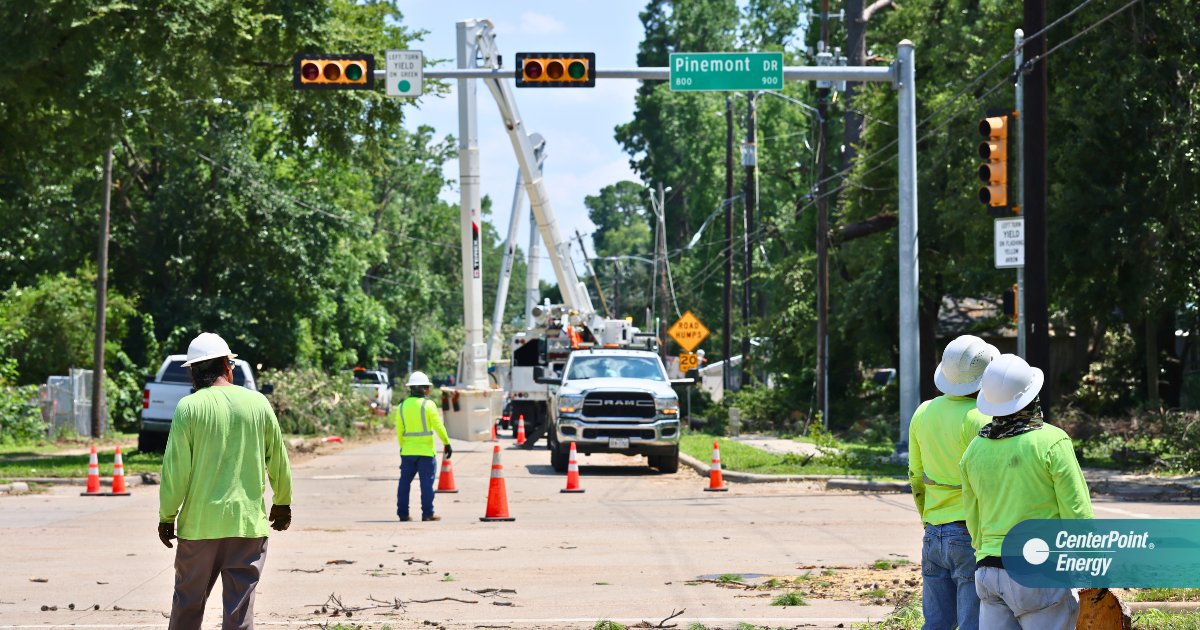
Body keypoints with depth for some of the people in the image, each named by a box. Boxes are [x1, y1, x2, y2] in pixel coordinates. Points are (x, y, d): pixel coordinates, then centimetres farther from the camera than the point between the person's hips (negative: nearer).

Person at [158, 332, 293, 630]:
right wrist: (282, 502, 25)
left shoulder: (189, 407, -6)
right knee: (240, 606, 2)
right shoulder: (257, 403, 1)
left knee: (188, 602, 13)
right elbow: (278, 460, 10)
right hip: (249, 521, 1)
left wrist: (167, 516, 5)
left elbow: (176, 469, -6)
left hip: (200, 523, -1)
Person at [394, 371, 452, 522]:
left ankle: (402, 513, 11)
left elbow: (399, 431, 8)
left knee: (404, 482, 10)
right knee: (426, 483, -1)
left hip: (407, 451, 4)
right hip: (425, 451, -4)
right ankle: (427, 514, -1)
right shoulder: (428, 404, -8)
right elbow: (438, 426, -8)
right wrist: (447, 444, -1)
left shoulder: (402, 406, 6)